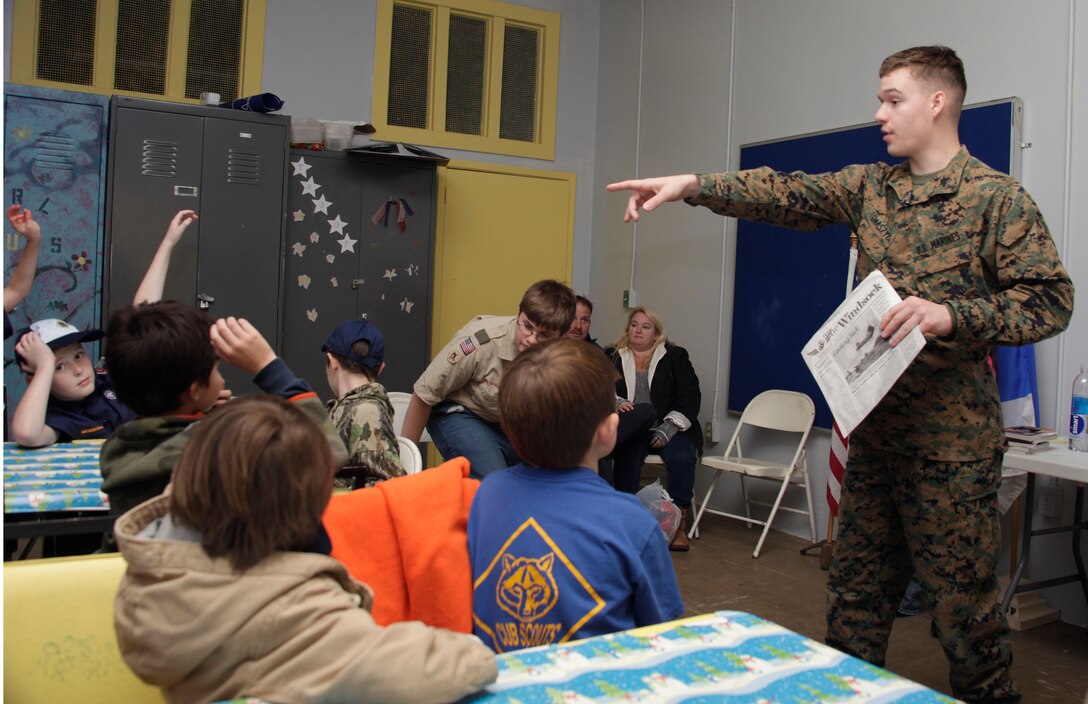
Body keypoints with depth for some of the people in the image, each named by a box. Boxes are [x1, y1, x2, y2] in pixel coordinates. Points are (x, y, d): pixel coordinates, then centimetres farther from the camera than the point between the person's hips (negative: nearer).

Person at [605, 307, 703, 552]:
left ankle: (678, 524, -21)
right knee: (627, 455, -33)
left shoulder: (675, 356, 12)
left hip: (668, 429, 0)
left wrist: (669, 427, -10)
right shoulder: (612, 356, 15)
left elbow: (690, 396, 3)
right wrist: (615, 403, -16)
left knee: (683, 457, -30)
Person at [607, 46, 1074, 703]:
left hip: (952, 438, -6)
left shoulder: (1000, 198, -7)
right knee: (857, 587, 15)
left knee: (962, 597, 4)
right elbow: (785, 194, 2)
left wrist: (949, 315, -23)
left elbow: (1051, 301, -10)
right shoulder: (870, 186, 10)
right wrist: (692, 184, -9)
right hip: (875, 426, 6)